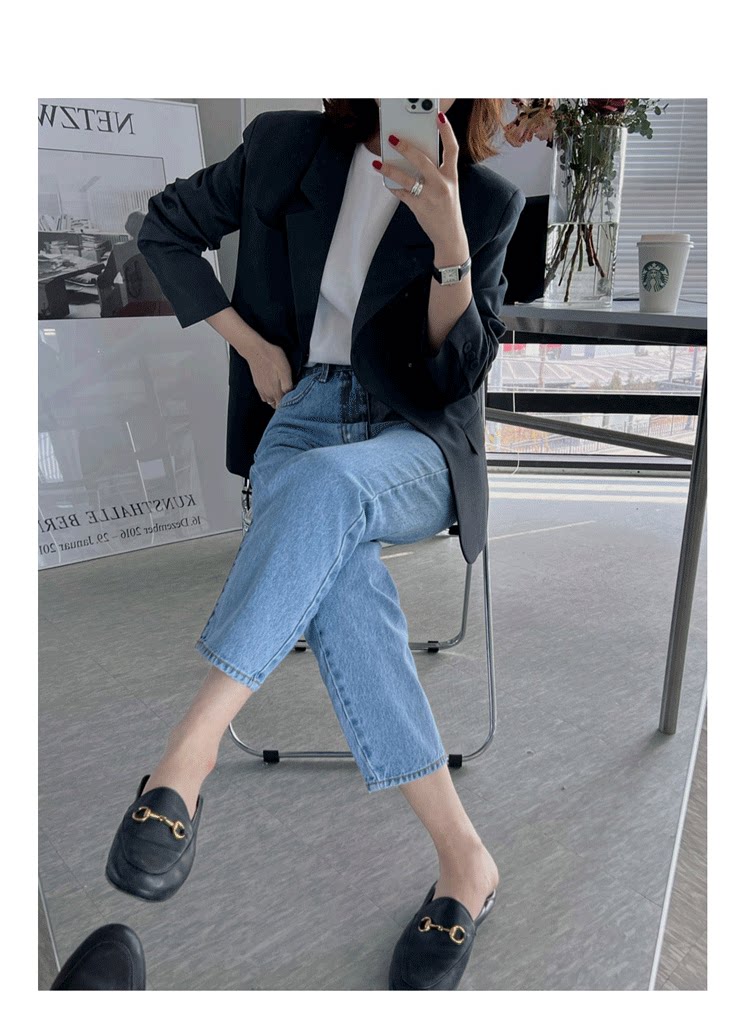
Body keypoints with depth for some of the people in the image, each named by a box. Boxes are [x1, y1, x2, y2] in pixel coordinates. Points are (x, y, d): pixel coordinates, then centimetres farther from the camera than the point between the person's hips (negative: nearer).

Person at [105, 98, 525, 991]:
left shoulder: (488, 202, 4)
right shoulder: (287, 146, 7)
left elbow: (457, 374, -3)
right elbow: (165, 227, 16)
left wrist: (450, 245, -18)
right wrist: (252, 342, 4)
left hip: (414, 441, 0)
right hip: (299, 417, 1)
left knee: (326, 483, -38)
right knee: (338, 573, -33)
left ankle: (187, 755, -33)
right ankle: (463, 857, -26)